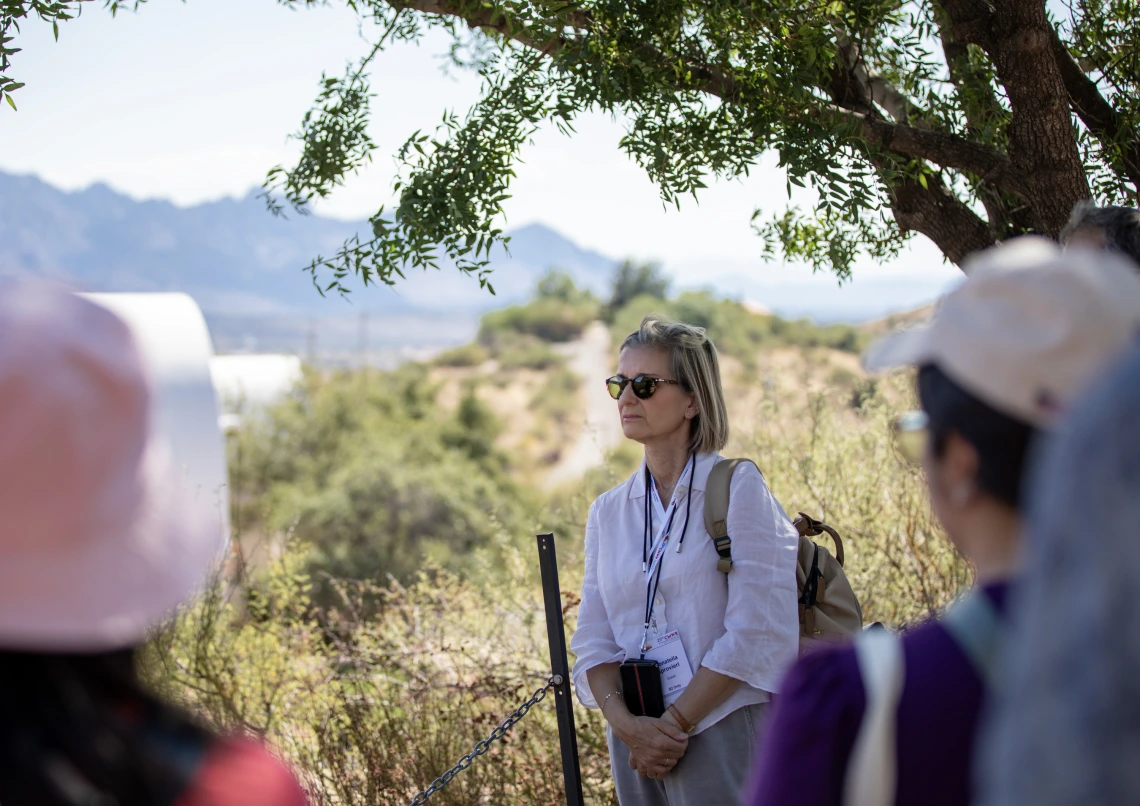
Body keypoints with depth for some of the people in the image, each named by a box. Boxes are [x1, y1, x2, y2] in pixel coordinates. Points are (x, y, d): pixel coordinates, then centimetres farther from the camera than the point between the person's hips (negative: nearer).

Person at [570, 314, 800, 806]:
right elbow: (593, 640, 6)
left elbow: (756, 635, -13)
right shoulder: (608, 512, 9)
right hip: (635, 743, 5)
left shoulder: (737, 489, -7)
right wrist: (625, 723, -11)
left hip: (720, 738, -4)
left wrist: (675, 723, -14)